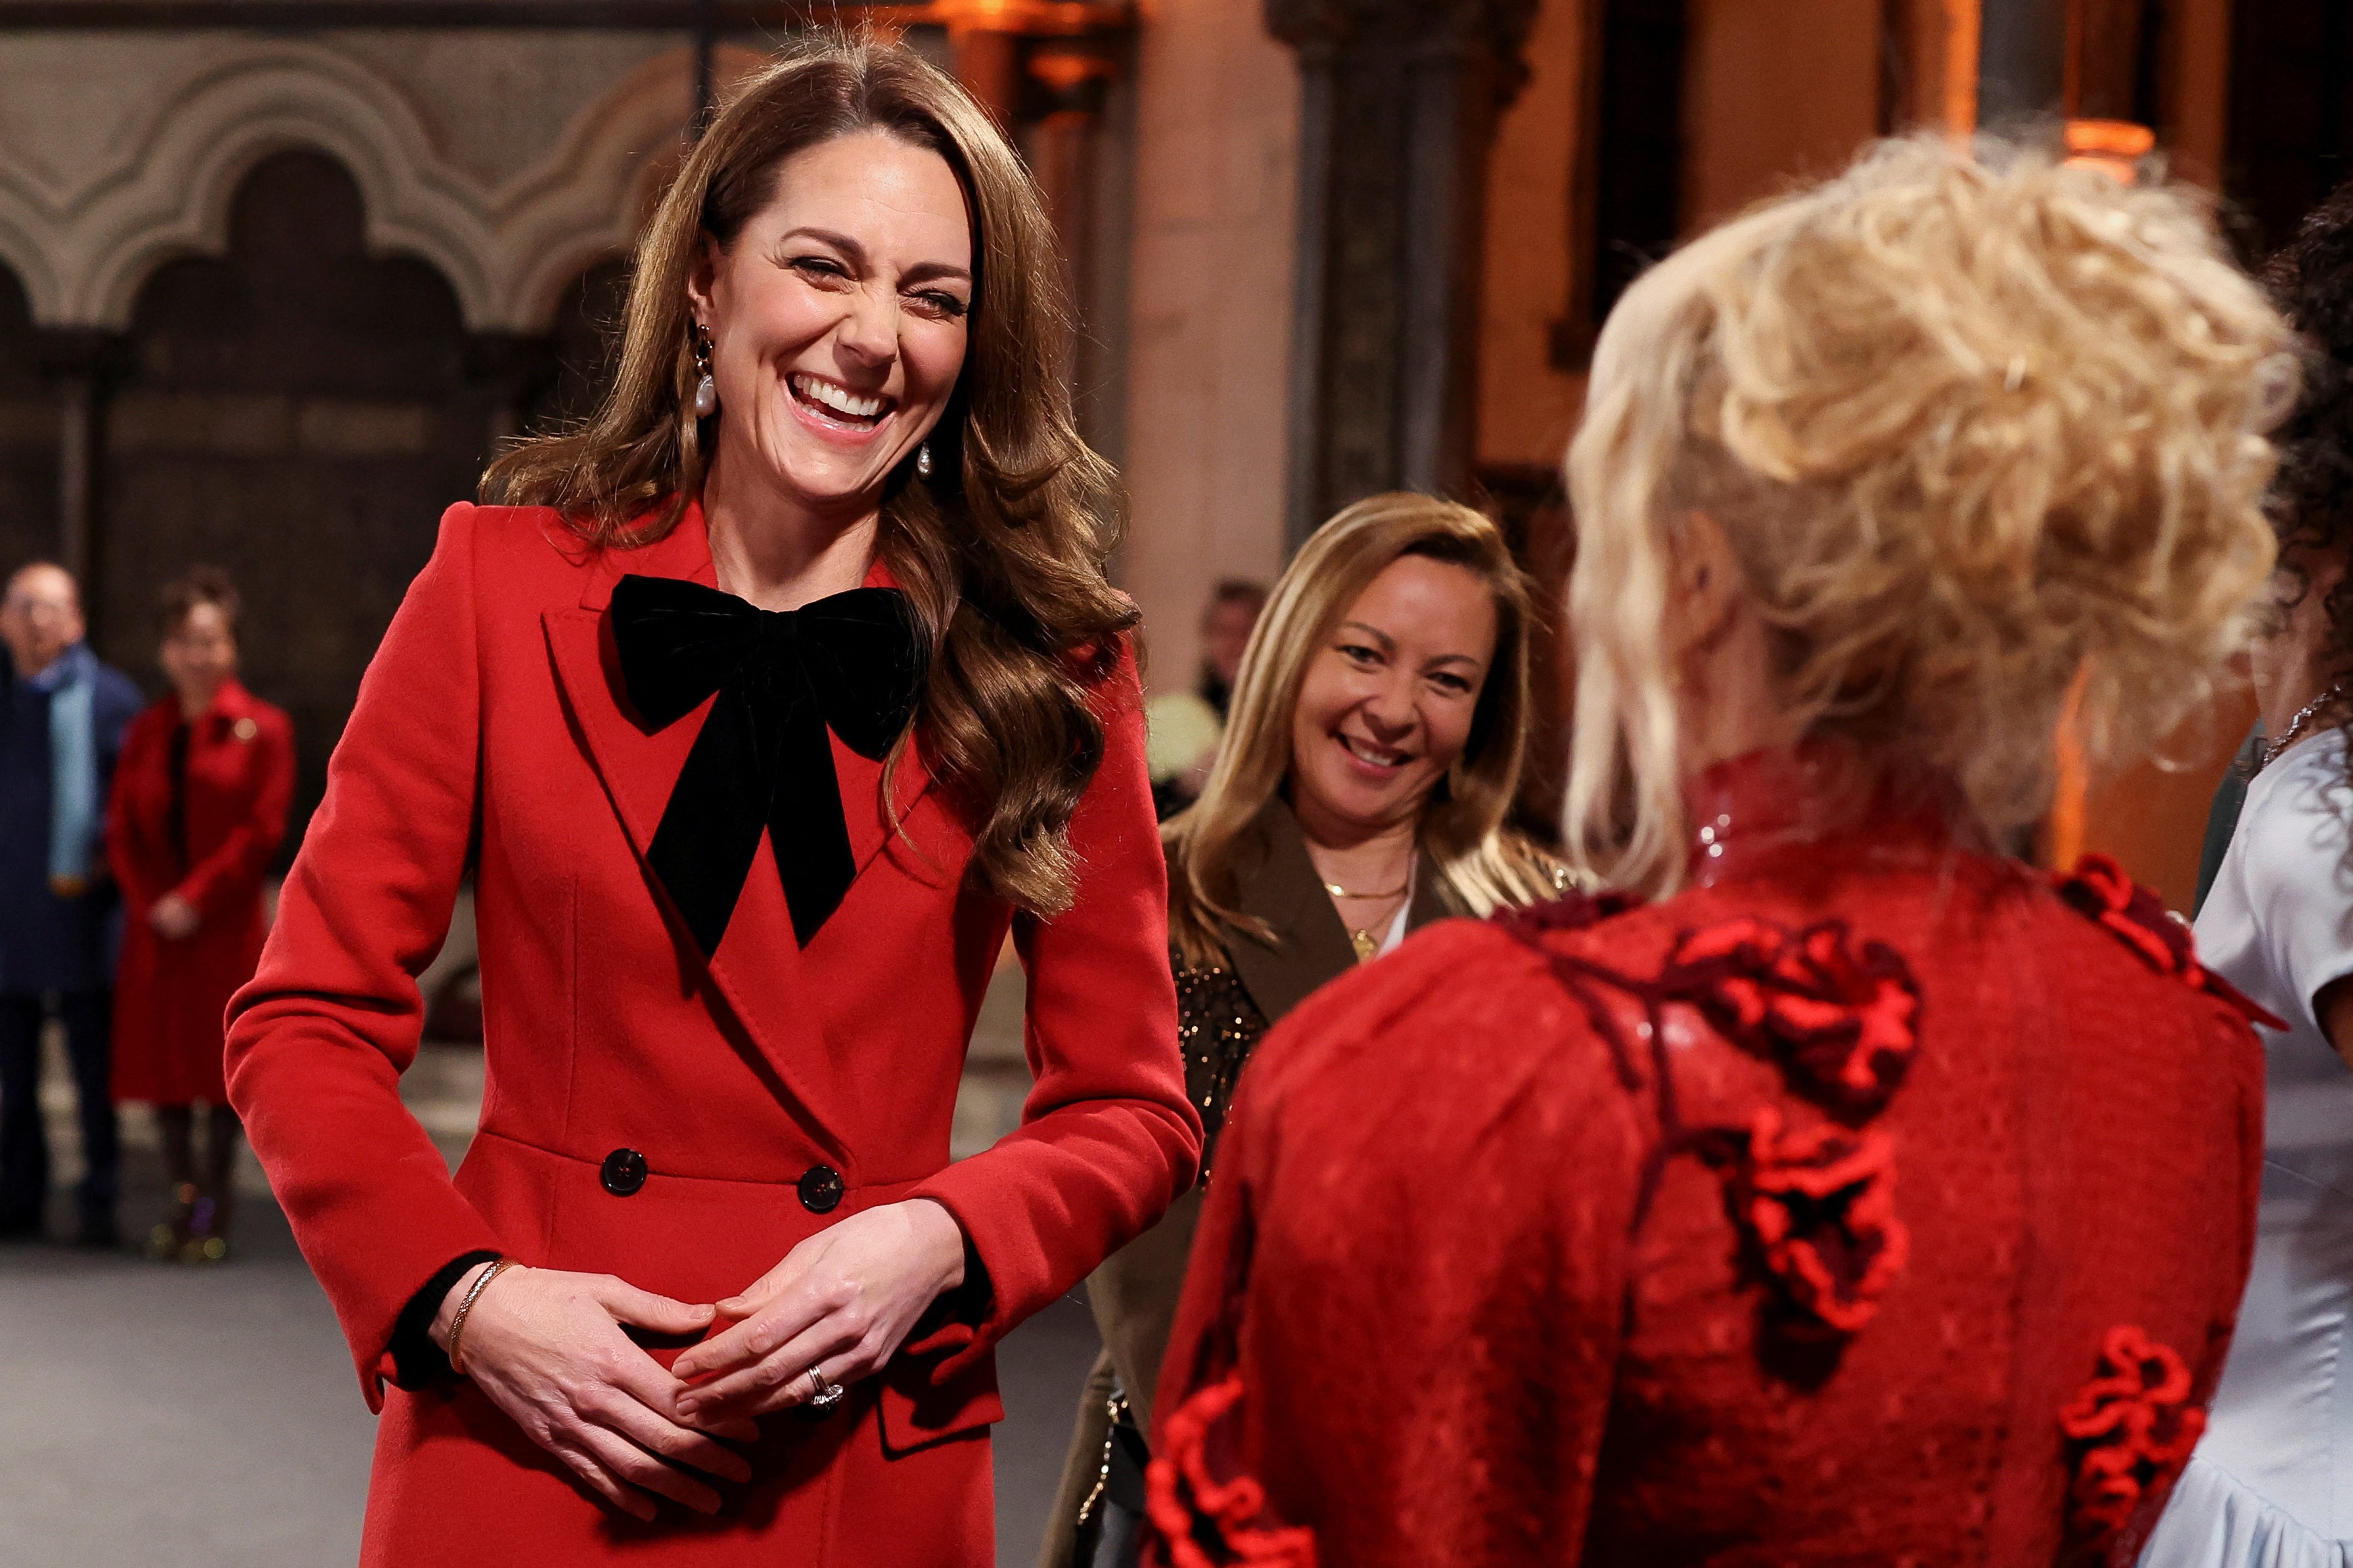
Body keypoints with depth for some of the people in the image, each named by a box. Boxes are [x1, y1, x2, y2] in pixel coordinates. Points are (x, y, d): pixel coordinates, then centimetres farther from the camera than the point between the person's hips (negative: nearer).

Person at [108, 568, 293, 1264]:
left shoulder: (262, 729, -1)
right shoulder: (145, 733, 11)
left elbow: (262, 829, -8)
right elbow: (121, 827, 7)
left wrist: (196, 899, -13)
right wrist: (152, 902, -9)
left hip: (227, 927, -4)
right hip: (156, 931, 4)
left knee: (221, 1061, 0)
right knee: (159, 1055, 4)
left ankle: (216, 1204, 9)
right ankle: (183, 1198, 15)